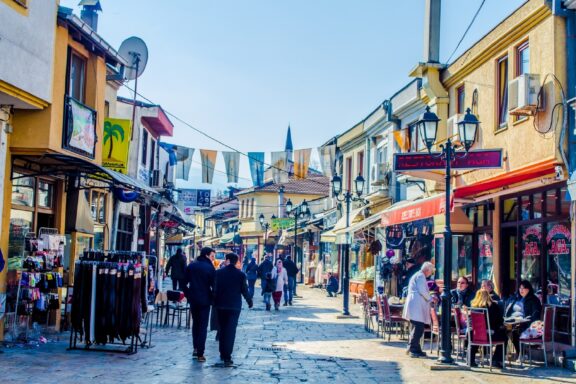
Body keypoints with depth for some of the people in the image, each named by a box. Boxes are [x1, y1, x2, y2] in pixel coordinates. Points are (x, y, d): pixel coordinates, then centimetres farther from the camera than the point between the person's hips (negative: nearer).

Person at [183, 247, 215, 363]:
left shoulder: (191, 266, 3)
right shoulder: (210, 268, -9)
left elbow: (184, 282, 3)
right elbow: (214, 285, -11)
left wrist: (188, 295, 11)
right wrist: (213, 298, 3)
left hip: (193, 300, 4)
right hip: (205, 300, -4)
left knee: (195, 324, 20)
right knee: (203, 327, 1)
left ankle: (195, 349, 17)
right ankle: (200, 354, -2)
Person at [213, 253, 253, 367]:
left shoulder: (218, 272, -2)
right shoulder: (241, 274, -6)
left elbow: (215, 289, 1)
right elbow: (244, 290, -2)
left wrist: (215, 302, 13)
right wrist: (249, 301, 14)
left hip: (221, 305, 2)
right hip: (234, 306, -2)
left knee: (222, 329, 17)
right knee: (231, 331, -4)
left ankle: (223, 353, 25)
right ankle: (227, 357, -12)